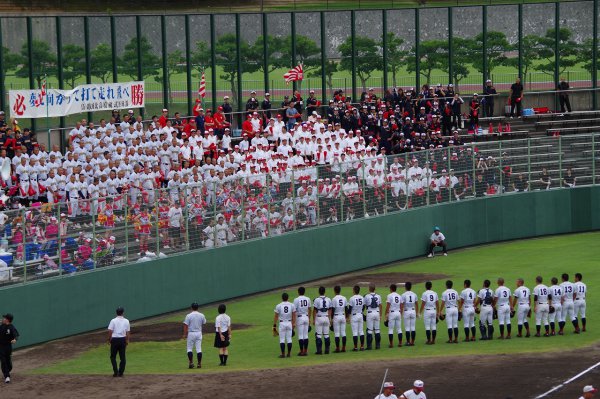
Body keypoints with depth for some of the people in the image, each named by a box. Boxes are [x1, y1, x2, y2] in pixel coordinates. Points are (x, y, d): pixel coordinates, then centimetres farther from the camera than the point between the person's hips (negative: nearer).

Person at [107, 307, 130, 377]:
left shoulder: (113, 321, -5)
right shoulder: (126, 321, 2)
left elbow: (110, 331, -10)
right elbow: (127, 332, 3)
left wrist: (109, 340, 2)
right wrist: (127, 341, 12)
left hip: (114, 340, -2)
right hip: (123, 339, 2)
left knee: (113, 356, 9)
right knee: (122, 357, 10)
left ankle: (116, 372, -2)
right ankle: (121, 372, 9)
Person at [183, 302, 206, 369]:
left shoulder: (189, 316, -11)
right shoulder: (201, 315, -2)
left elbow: (186, 326, -12)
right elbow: (204, 323, 14)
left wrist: (185, 334, -7)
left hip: (191, 333, -3)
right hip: (199, 333, 3)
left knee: (189, 348, 7)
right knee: (199, 349, 6)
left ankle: (191, 363, -2)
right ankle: (199, 364, 4)